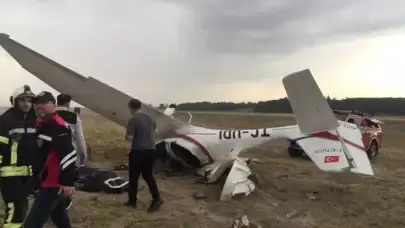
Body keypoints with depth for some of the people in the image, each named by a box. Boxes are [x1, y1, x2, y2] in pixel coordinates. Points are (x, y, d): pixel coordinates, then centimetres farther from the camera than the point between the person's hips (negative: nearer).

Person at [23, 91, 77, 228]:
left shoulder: (57, 125, -19)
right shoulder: (42, 124, 14)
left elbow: (68, 154, -26)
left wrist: (67, 182, -26)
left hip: (53, 184, -11)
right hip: (49, 181, 11)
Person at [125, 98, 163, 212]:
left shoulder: (133, 120, -16)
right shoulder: (149, 117, 6)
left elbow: (129, 138, -21)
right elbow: (154, 128, 25)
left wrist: (126, 137, 1)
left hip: (138, 152, -6)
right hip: (150, 150, 6)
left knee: (134, 177, 10)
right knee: (148, 175, 15)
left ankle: (132, 200, 21)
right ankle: (157, 198, 5)